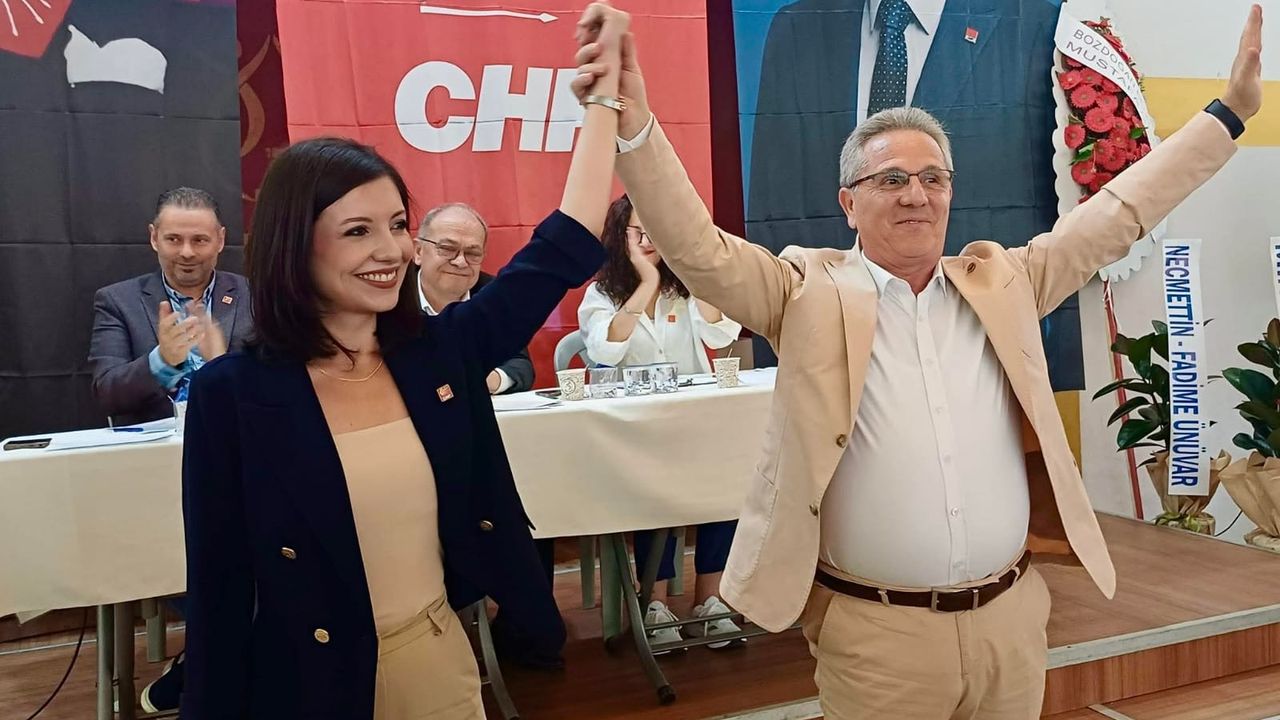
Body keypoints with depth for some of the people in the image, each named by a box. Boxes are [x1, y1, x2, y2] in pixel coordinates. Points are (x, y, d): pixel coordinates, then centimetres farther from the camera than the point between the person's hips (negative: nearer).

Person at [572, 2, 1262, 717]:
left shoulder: (1002, 283, 7)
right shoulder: (809, 291, -5)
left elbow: (1115, 215, 12)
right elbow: (699, 250, -15)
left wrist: (1229, 111, 11)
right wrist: (634, 122, -28)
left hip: (1012, 617, 4)